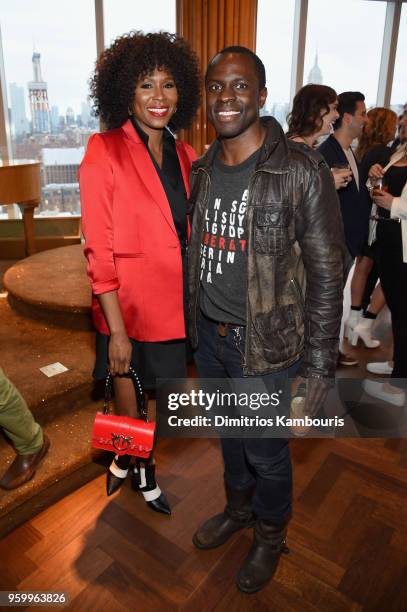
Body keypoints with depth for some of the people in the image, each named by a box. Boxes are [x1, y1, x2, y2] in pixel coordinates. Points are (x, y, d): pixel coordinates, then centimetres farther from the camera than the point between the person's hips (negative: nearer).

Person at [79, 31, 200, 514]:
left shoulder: (184, 156, 5)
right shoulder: (105, 153, -12)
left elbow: (193, 234, 10)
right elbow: (99, 251, -14)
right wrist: (117, 330, -15)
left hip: (176, 303, 5)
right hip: (129, 308, -5)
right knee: (128, 396, 16)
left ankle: (131, 462, 49)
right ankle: (132, 461, 47)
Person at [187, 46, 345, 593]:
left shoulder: (301, 171, -15)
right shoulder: (202, 170, 3)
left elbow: (326, 274, -14)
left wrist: (319, 367, -14)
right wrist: (195, 324, 14)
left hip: (265, 344, -5)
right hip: (208, 337, 5)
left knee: (265, 452, 14)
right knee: (229, 433, 24)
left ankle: (270, 537, 44)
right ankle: (238, 509, 52)